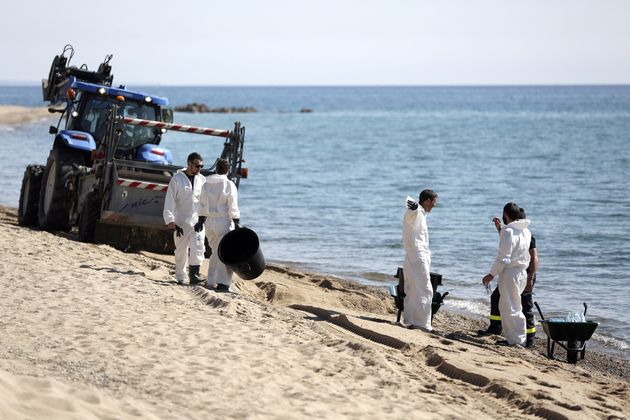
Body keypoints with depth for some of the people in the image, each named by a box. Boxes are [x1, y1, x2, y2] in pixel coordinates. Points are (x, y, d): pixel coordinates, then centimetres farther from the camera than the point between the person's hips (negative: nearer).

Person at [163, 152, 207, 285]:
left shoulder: (202, 180, 9)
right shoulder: (177, 179, -1)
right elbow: (170, 200, -3)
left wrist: (203, 217, -4)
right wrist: (170, 220, -11)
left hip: (198, 220, 2)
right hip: (181, 221, -2)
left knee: (198, 248, -13)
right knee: (181, 249, 5)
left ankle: (194, 274, -12)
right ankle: (180, 277, 15)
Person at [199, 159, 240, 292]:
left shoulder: (206, 184, 8)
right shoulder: (228, 184, -9)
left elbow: (203, 205, 13)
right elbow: (233, 207, -12)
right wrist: (237, 224, -9)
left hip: (209, 221, 6)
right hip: (224, 221, -6)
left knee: (215, 252, 18)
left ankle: (210, 281, 18)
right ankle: (222, 283, -8)